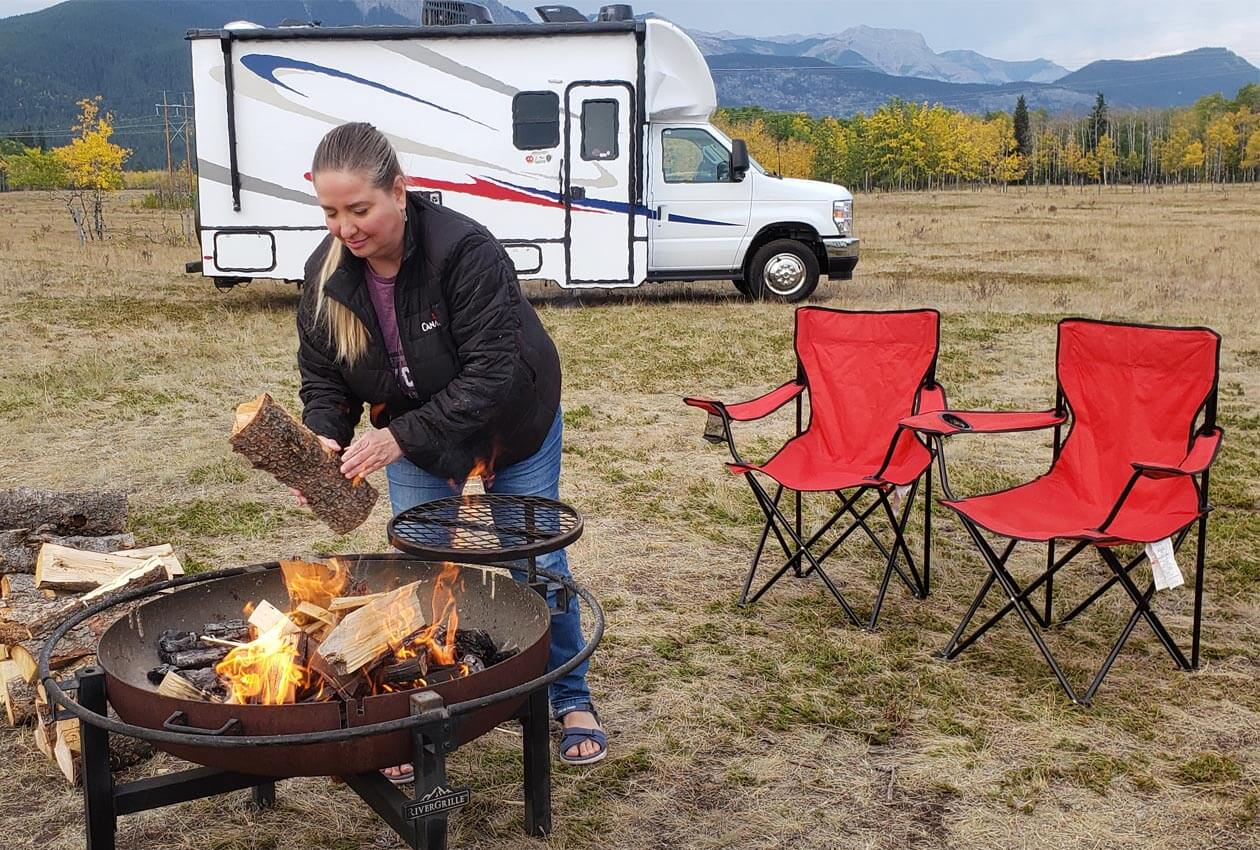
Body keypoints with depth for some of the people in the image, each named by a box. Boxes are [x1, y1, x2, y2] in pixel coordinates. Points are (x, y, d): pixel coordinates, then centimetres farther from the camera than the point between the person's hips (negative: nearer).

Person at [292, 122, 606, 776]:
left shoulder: (465, 250, -35)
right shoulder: (326, 273, -17)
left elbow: (489, 374, -37)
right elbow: (321, 378, -8)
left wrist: (399, 437, -41)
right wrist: (324, 439, -29)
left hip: (514, 426, -3)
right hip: (412, 436, 4)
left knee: (538, 564, 6)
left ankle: (572, 701, 27)